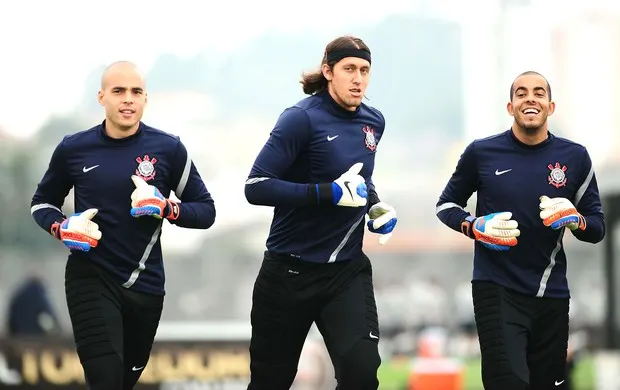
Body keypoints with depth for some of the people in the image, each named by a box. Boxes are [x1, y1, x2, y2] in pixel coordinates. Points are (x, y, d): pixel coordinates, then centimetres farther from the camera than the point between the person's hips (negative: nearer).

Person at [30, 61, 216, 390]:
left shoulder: (168, 149, -4)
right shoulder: (74, 149, -3)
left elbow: (206, 211, 1)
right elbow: (42, 203, 12)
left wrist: (166, 208, -18)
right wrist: (63, 227, -9)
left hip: (146, 284, 2)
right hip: (90, 279, -2)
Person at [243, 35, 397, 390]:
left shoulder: (374, 122, 5)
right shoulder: (302, 118, -14)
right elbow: (257, 187, -20)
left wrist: (377, 206, 5)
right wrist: (330, 193, -25)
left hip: (348, 271, 4)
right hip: (290, 271, -4)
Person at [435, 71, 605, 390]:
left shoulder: (574, 157, 2)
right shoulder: (482, 153, -2)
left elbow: (597, 228, 7)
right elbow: (446, 205, 11)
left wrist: (575, 220, -15)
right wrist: (475, 227, -9)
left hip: (551, 294, 3)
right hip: (496, 289, -3)